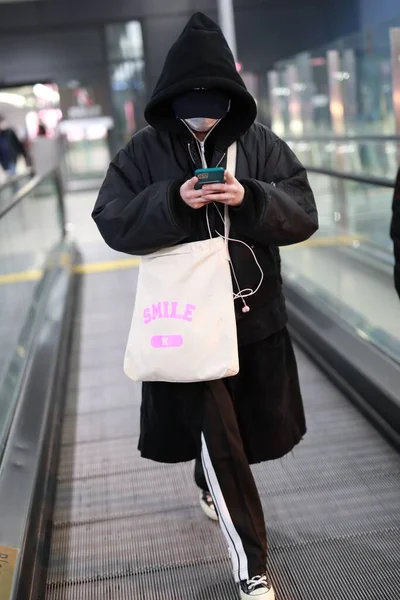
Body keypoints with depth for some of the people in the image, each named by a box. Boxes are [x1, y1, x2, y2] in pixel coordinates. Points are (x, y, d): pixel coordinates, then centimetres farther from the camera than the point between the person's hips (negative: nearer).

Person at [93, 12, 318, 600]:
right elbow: (112, 222, -8)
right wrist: (172, 201, -23)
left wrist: (250, 199, -24)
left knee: (254, 422, 18)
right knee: (216, 430, -2)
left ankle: (210, 486, 52)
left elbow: (303, 215, -5)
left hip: (254, 314, 3)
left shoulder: (260, 143, -1)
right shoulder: (145, 151, -3)